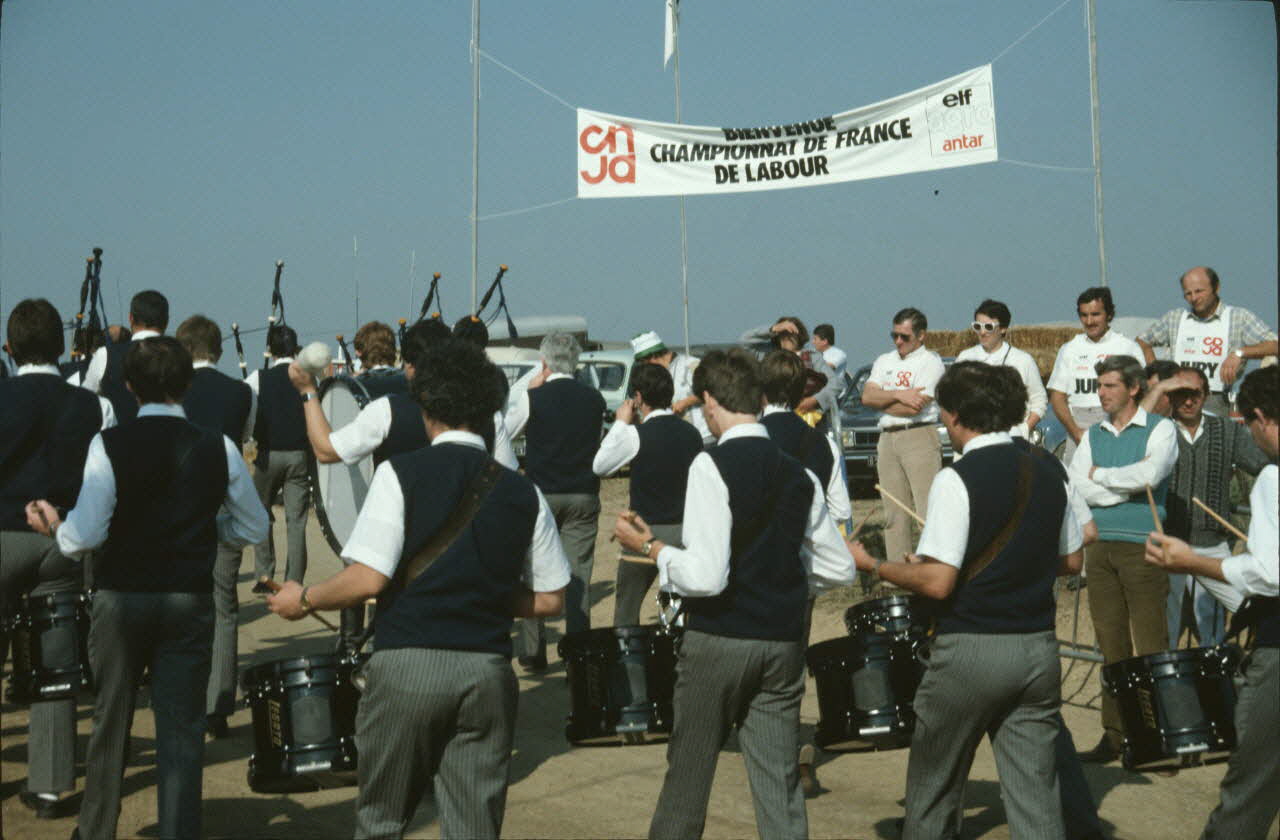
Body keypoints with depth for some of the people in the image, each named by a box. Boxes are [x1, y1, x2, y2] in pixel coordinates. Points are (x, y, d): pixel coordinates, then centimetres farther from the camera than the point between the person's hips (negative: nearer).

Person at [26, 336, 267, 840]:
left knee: (110, 723, 16)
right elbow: (253, 528, 6)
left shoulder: (109, 445, -11)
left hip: (120, 599, 0)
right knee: (181, 728, 7)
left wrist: (54, 526, 5)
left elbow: (83, 537, -16)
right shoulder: (218, 448, -4)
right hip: (190, 602, 0)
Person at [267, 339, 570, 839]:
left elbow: (369, 579, -11)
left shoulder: (400, 473, -4)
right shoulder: (523, 492, 6)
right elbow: (549, 601, 8)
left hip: (408, 663, -3)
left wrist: (303, 600, 6)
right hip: (488, 671, 3)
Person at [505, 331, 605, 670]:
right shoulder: (594, 399, 0)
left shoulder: (532, 398, -10)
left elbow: (508, 429, 5)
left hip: (541, 494, -2)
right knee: (579, 573, 2)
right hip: (584, 496, 2)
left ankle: (532, 651, 13)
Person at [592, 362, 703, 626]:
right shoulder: (692, 433, 3)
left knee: (626, 613, 9)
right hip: (686, 533, 4)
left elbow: (599, 466, 0)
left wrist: (620, 424, 5)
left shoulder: (636, 435, -13)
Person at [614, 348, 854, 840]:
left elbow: (706, 576, -20)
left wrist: (651, 548, -5)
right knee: (781, 785, 7)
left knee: (687, 779, 10)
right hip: (783, 643, 5)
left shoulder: (712, 465, -12)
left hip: (718, 640, -5)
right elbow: (841, 570, 11)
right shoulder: (798, 474, 6)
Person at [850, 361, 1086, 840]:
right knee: (1036, 796, 6)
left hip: (970, 652, -5)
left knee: (933, 791, 12)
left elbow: (938, 582, -18)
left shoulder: (957, 480, -14)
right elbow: (1071, 561, 14)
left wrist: (873, 565, -4)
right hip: (1038, 648, 5)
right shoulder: (1049, 471, 5)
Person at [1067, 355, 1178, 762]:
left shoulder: (1159, 430, 0)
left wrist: (1101, 475, -3)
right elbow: (1074, 486, 1)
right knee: (1112, 645, 7)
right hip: (1100, 545, 5)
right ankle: (1115, 735, 13)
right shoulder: (1093, 435, 15)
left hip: (1143, 546, -5)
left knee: (1151, 647, -6)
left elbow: (1150, 475, -18)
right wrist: (1130, 484, -7)